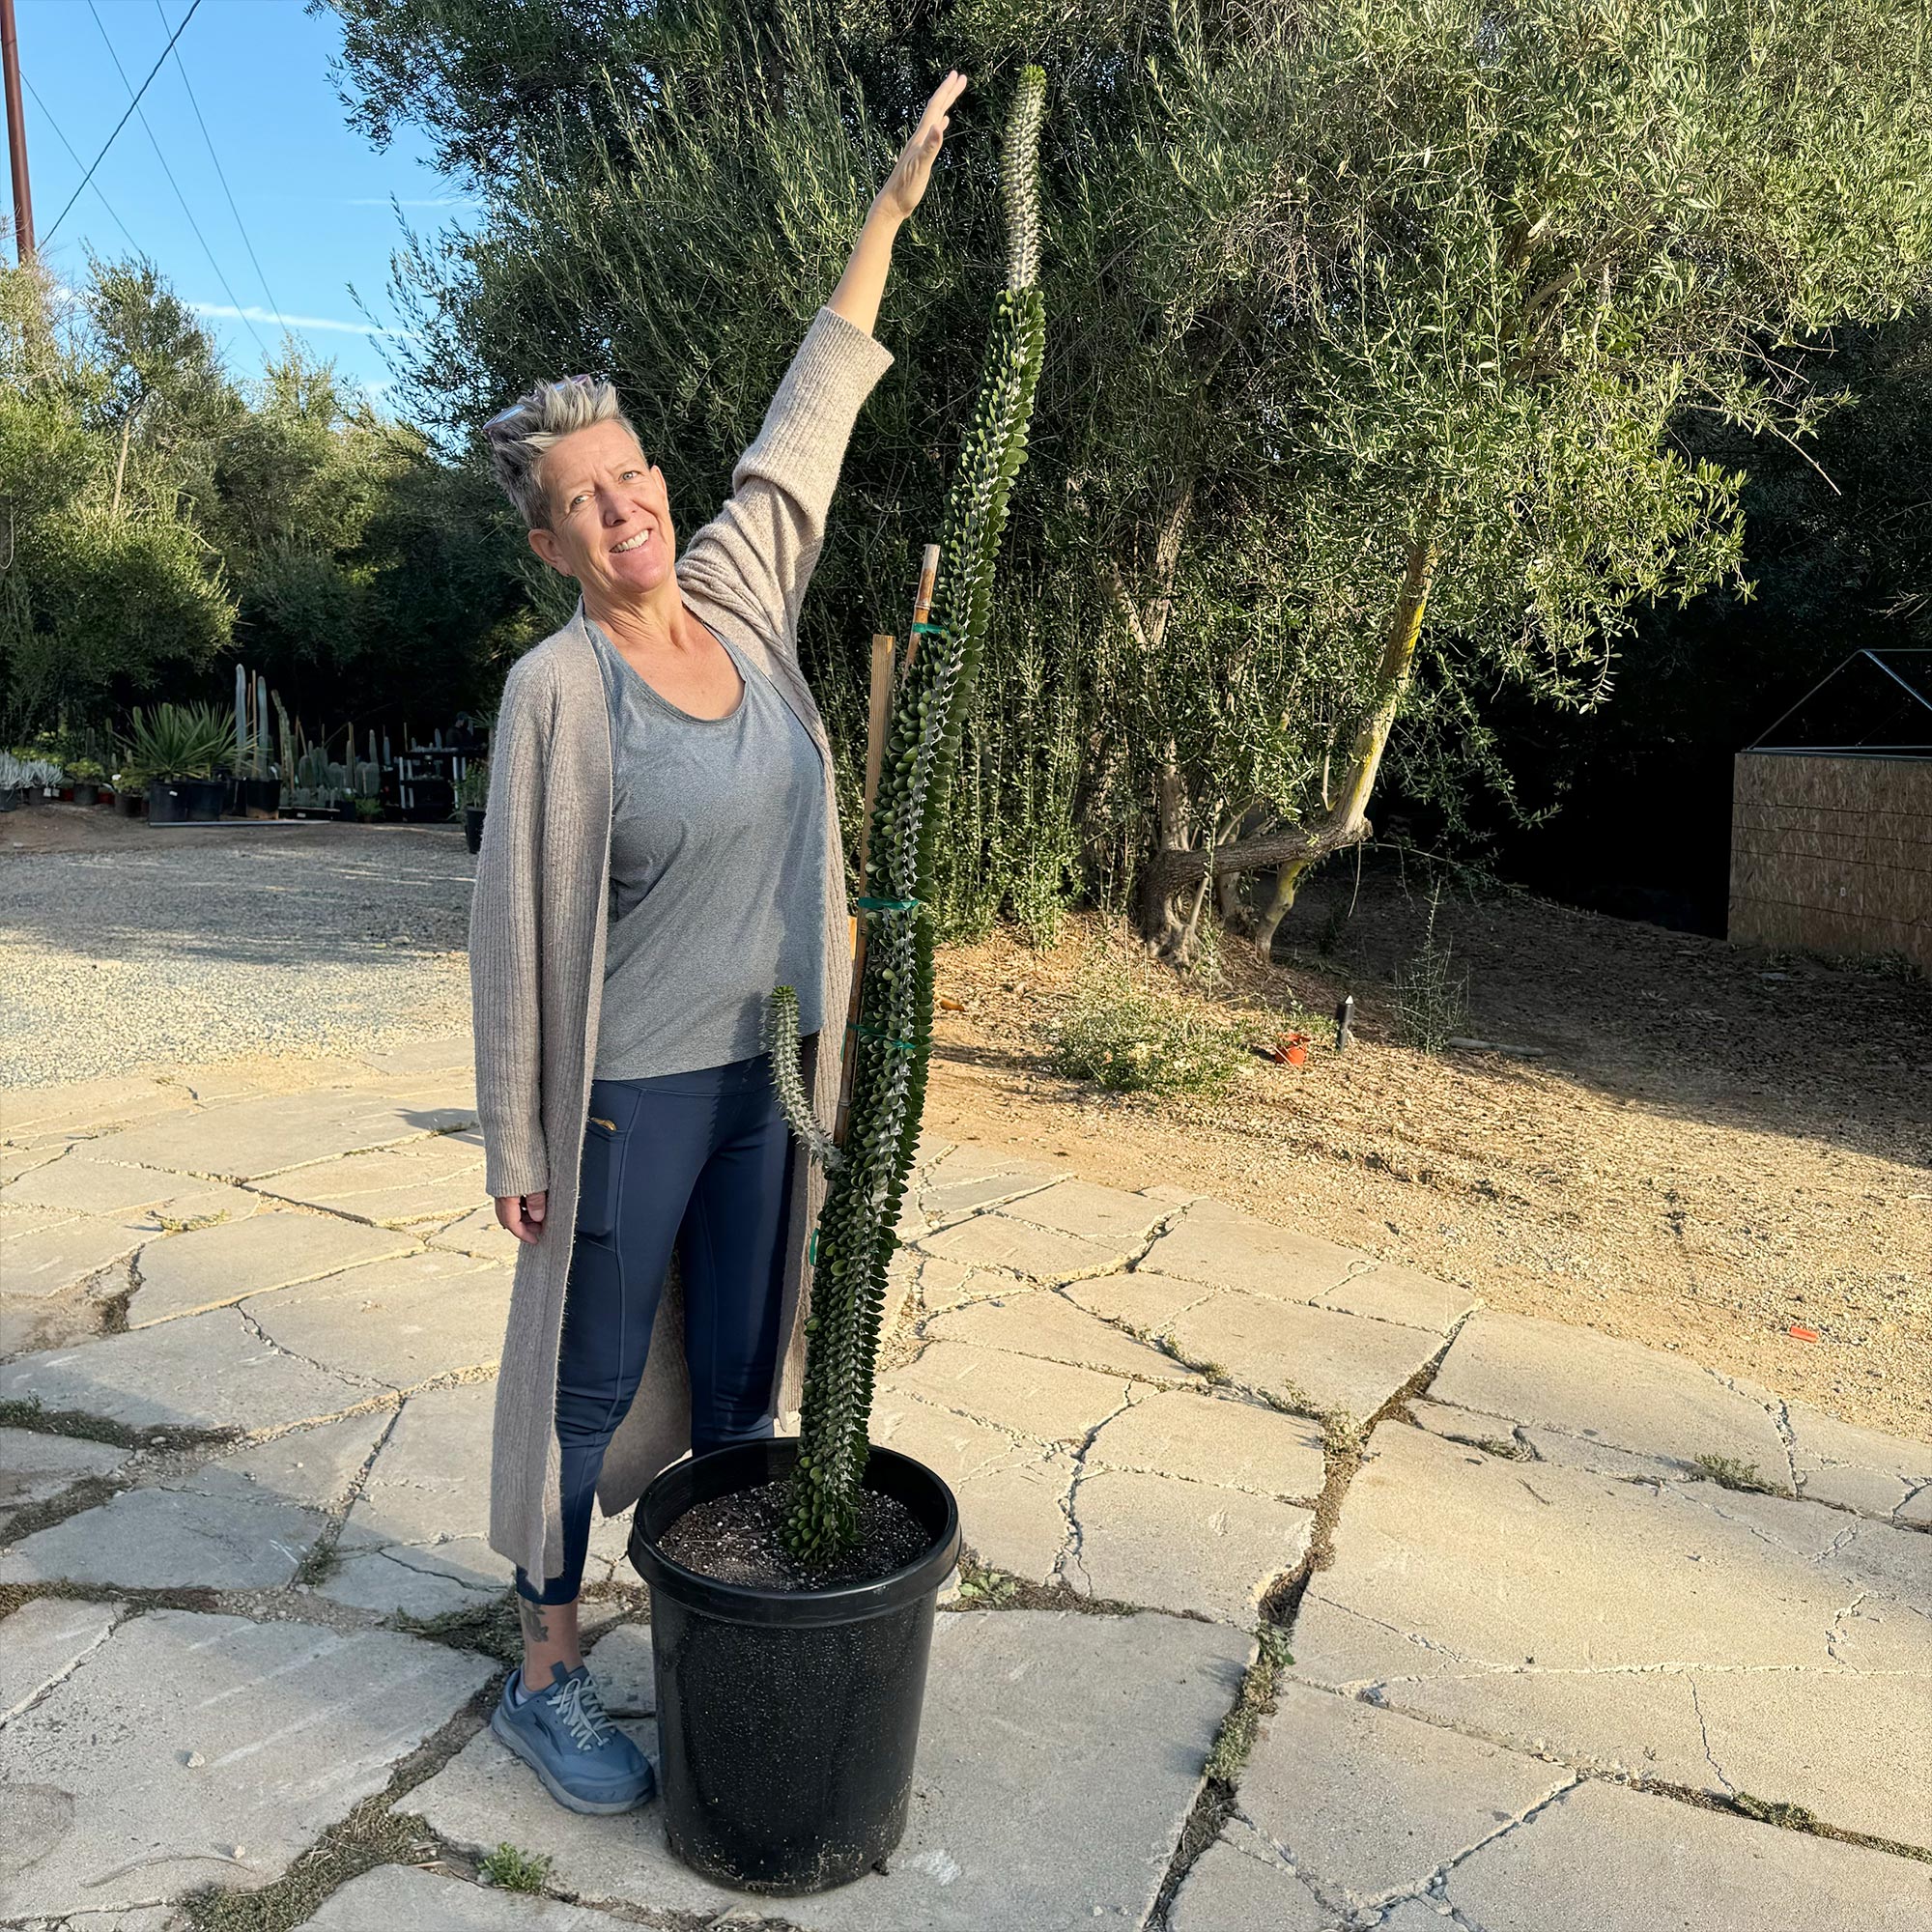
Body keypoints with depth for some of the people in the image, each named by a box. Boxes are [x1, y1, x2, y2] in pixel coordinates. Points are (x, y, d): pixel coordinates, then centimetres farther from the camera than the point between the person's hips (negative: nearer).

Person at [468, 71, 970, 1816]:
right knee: (595, 1381, 9)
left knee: (745, 1369, 17)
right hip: (631, 1090, -6)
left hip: (774, 1068, 6)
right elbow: (520, 923, -11)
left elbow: (814, 411, 11)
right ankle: (548, 1672, 28)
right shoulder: (558, 688, -14)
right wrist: (516, 1138, -8)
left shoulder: (739, 595, 2)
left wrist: (895, 200, 15)